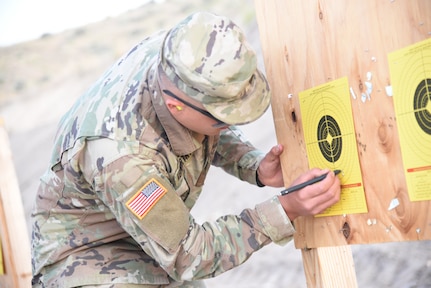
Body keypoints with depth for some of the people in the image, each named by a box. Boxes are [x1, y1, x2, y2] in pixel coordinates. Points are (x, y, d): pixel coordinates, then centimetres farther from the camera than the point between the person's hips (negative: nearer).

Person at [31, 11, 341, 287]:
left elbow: (212, 135, 2)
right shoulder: (120, 154, -40)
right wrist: (286, 210, -33)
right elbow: (187, 256, -27)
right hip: (86, 253, -7)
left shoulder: (177, 52, -22)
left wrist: (254, 165, -17)